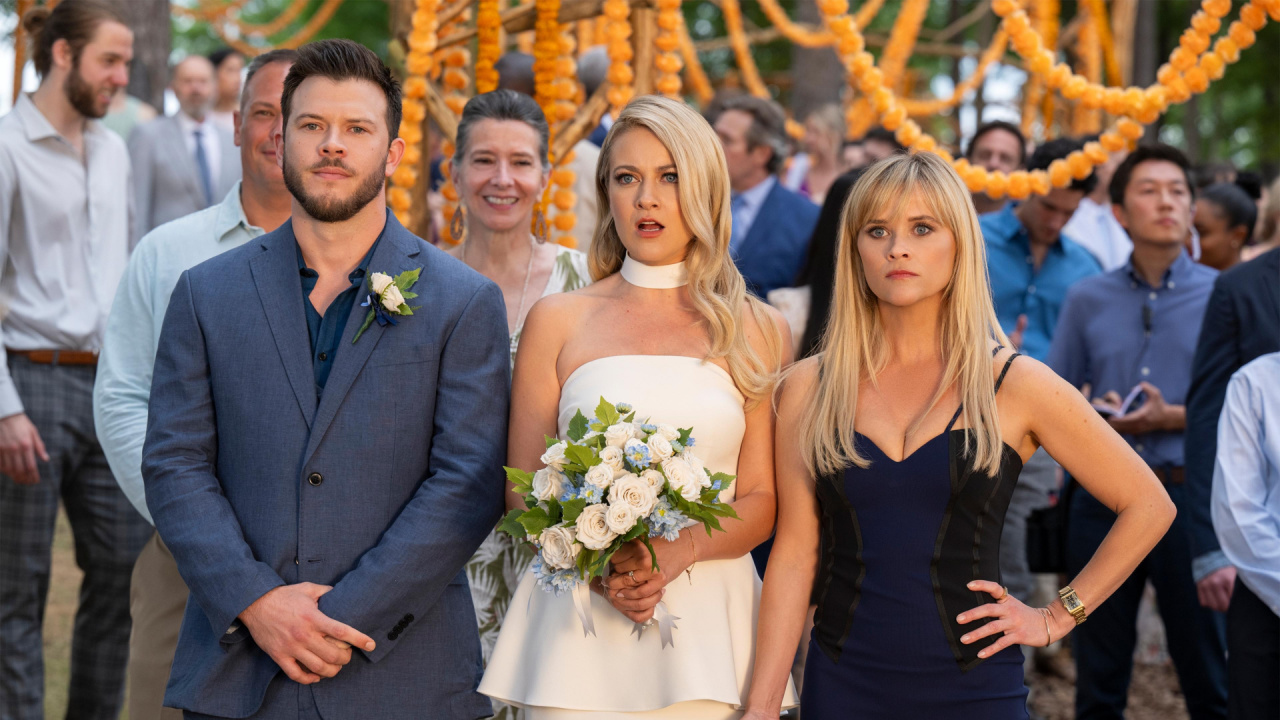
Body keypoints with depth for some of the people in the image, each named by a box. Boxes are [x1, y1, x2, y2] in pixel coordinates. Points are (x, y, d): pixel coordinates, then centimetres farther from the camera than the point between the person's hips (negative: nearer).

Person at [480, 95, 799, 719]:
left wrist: (680, 550, -15)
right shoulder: (557, 321, 6)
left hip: (707, 627, 0)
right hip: (579, 629, 0)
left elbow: (761, 502, 4)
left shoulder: (758, 332, 6)